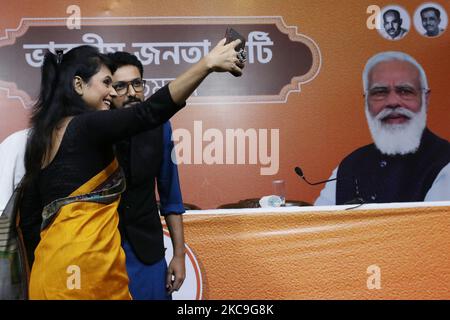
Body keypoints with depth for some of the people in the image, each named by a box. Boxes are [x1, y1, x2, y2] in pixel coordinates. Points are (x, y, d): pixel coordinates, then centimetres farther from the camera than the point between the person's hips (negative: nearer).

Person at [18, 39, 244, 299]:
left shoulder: (41, 137, 14)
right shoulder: (86, 126, -9)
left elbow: (29, 220, 16)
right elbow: (151, 112, -25)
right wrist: (208, 63, -26)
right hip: (87, 266, -8)